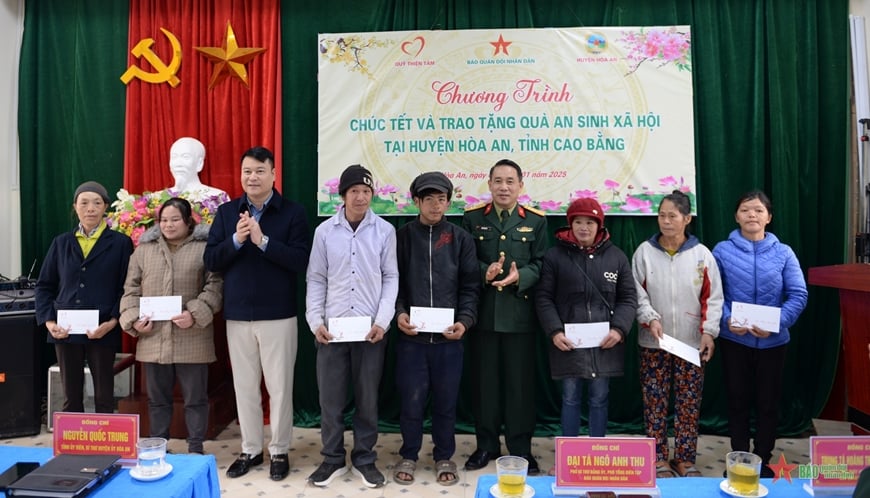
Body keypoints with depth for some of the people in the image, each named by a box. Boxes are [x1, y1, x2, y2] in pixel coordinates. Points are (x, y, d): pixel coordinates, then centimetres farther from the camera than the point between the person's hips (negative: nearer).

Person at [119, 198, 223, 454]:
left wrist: (195, 314, -17)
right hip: (153, 337, 4)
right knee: (157, 397, 14)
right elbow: (131, 289, 11)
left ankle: (196, 449, 18)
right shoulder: (143, 249, 12)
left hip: (191, 338, -3)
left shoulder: (205, 248, 0)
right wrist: (134, 318, -4)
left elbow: (214, 287, -5)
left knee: (195, 397, 6)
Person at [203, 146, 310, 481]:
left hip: (278, 315, -3)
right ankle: (250, 450, 30)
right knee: (244, 387, 13)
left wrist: (263, 241, -23)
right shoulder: (226, 212, 6)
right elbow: (210, 261, 1)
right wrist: (236, 240, -15)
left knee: (279, 387, 6)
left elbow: (300, 261, -14)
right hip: (237, 315, 4)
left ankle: (279, 451, 23)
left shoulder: (292, 212, -5)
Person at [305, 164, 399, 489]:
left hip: (371, 329, 0)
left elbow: (390, 278, 1)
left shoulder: (385, 231, 0)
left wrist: (383, 321, -7)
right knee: (330, 398, 8)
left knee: (367, 398, 10)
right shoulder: (324, 231, 2)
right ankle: (333, 459, 26)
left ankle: (365, 459, 26)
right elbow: (316, 280, 5)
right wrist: (315, 321, -4)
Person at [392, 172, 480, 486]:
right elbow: (392, 282, 4)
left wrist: (465, 320, -11)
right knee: (411, 400, 7)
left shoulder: (461, 239, 4)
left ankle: (444, 457, 30)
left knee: (446, 401, 11)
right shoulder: (402, 236, 4)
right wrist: (399, 313, -12)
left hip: (448, 337, 1)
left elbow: (470, 286, 2)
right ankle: (409, 456, 29)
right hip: (411, 337, 0)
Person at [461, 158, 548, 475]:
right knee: (484, 381, 10)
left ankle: (521, 448, 22)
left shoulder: (536, 220, 5)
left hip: (520, 313, 0)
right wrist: (484, 271, -17)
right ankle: (486, 444, 25)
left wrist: (519, 276, -18)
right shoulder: (472, 217, 6)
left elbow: (541, 265, 1)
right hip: (483, 312, 1)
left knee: (520, 383, 7)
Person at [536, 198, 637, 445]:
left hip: (604, 343, 2)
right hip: (568, 342, -1)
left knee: (599, 399, 12)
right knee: (570, 399, 10)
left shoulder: (617, 256, 5)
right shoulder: (555, 255, 0)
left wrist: (619, 329, -9)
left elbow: (628, 298, 6)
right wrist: (554, 331, -13)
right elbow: (543, 297, -2)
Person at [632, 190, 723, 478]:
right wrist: (650, 319, -15)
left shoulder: (702, 254, 1)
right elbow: (637, 293, -1)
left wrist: (709, 331, -7)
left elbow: (713, 297, 2)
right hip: (653, 343, 0)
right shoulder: (645, 251, -1)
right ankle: (659, 459, 19)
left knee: (689, 404, 7)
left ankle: (685, 459, 23)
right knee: (655, 402, 5)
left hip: (692, 343, 1)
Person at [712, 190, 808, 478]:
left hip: (773, 341, 1)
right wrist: (726, 320, -20)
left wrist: (776, 323, -19)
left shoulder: (783, 253, -1)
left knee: (768, 403, 12)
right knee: (737, 401, 11)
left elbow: (798, 295, -5)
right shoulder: (723, 251, -3)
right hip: (734, 340, -1)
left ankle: (762, 461, 29)